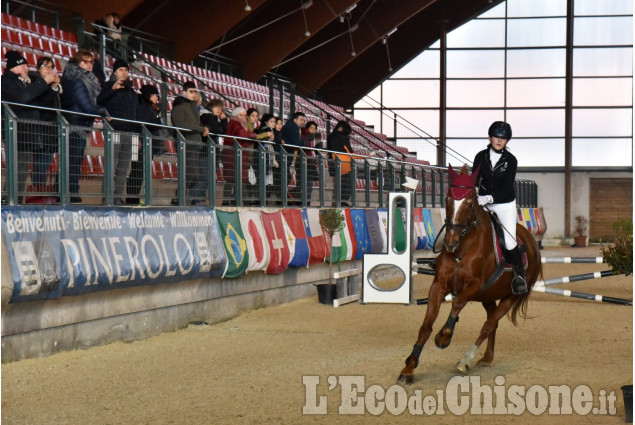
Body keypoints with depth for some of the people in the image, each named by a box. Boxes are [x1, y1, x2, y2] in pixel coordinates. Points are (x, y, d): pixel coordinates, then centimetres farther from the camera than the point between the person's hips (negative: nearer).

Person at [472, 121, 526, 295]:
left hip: (505, 204, -2)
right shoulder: (481, 157, -1)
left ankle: (520, 275, 10)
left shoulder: (511, 160, -8)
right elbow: (474, 181, 0)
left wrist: (490, 197, -29)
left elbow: (507, 187, -15)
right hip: (483, 203, 3)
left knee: (510, 243, -9)